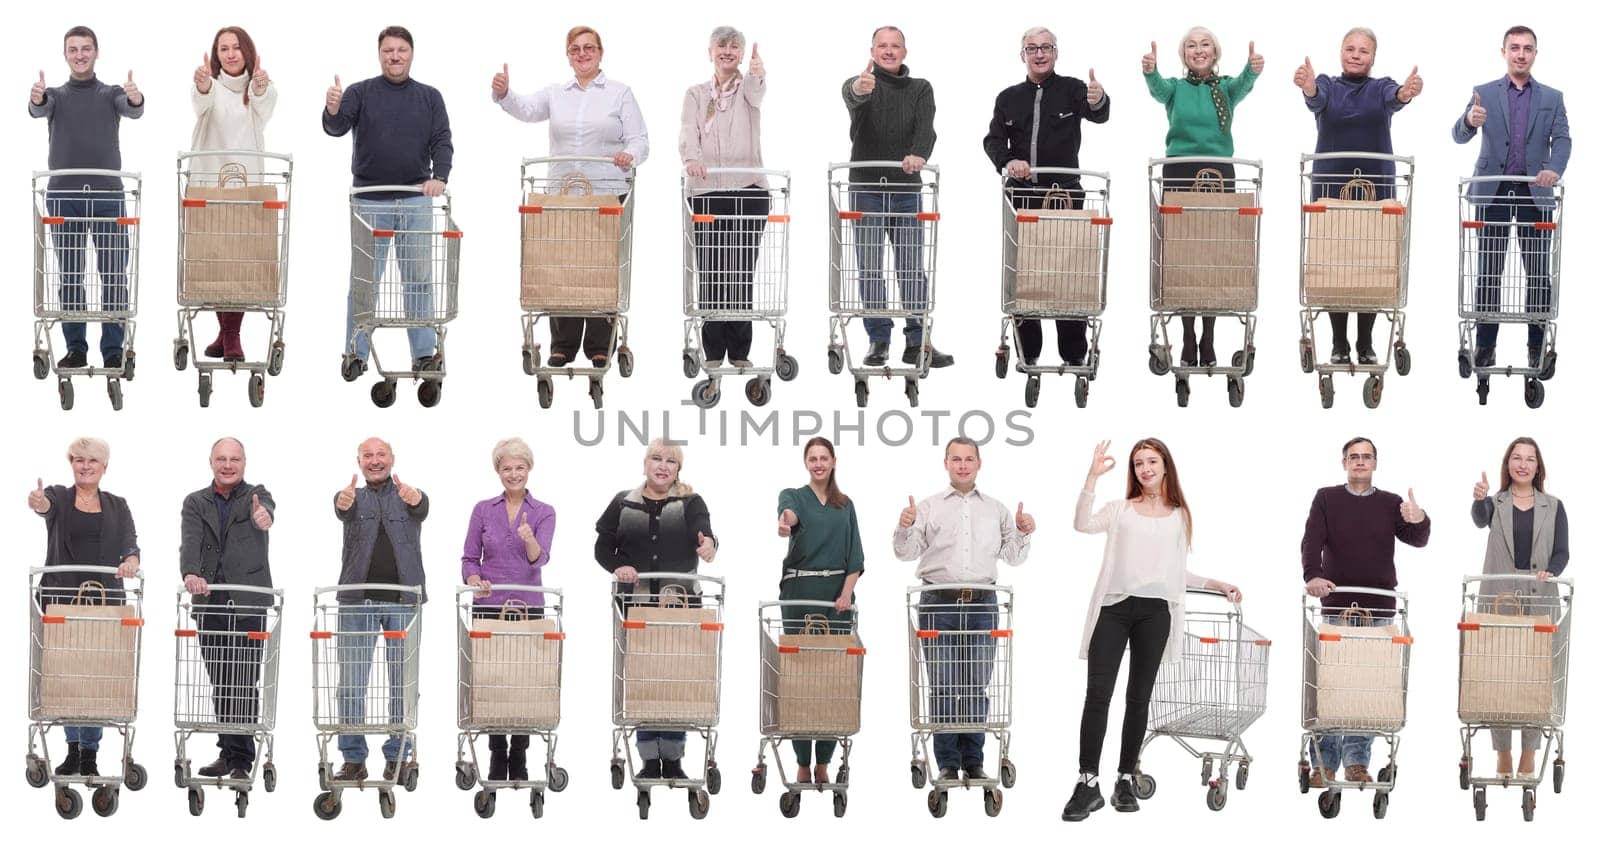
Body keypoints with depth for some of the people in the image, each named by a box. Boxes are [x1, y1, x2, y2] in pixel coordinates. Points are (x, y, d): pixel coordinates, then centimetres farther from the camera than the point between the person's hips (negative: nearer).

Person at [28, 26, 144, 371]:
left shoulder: (112, 94, 9)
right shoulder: (56, 96, 11)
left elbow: (132, 110, -14)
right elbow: (39, 109, -13)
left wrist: (136, 98, -40)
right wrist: (36, 99, -40)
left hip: (107, 195, -1)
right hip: (64, 196, 1)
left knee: (114, 276, -3)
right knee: (69, 276, 4)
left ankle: (113, 350, 2)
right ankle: (75, 348, 11)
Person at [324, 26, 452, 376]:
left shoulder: (429, 97, 8)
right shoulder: (361, 93, 2)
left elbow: (442, 142, 1)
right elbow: (336, 127, -12)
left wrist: (439, 176, -18)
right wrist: (332, 110, -36)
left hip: (416, 201, 1)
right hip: (370, 201, -1)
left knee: (419, 279, 4)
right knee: (363, 280, 2)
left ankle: (424, 353, 8)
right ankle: (356, 353, 8)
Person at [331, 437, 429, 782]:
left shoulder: (409, 497, 8)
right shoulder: (354, 498, 9)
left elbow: (421, 508, -16)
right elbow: (342, 509, -15)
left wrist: (413, 498, -42)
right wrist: (342, 502, -42)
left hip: (403, 600, 0)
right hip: (358, 599, 0)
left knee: (403, 681, 1)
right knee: (351, 681, -1)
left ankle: (397, 756, 9)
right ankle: (353, 758, 5)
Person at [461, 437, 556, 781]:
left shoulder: (544, 513, -1)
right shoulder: (483, 510, 3)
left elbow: (540, 559, -16)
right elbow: (470, 558, 2)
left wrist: (529, 539, -37)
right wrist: (475, 581, -19)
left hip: (528, 607, -1)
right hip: (488, 607, 1)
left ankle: (519, 759, 9)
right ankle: (497, 757, 10)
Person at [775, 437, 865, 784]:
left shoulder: (846, 505, 12)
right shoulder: (793, 496, 1)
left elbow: (855, 556, 6)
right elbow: (789, 511, -26)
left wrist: (847, 592, -11)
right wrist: (785, 521, -51)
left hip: (837, 593, 3)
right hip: (800, 592, -3)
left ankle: (823, 762, 7)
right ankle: (802, 763, 3)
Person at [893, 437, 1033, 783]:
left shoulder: (996, 509, 15)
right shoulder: (929, 507, 8)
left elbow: (1013, 557, 15)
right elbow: (906, 553, 3)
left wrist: (1023, 533, -4)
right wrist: (905, 527, -16)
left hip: (981, 603, 2)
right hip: (939, 602, -2)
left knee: (977, 686, 2)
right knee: (943, 686, -2)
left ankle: (973, 762, 8)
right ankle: (948, 764, 3)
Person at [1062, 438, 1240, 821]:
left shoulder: (1179, 516, 16)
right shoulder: (1120, 509, 8)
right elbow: (1082, 524, -11)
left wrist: (1216, 585, 13)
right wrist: (1093, 476, -16)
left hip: (1154, 612, 2)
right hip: (1114, 606, -2)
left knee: (1139, 697, 5)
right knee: (1098, 694, -8)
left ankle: (1125, 781, 11)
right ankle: (1088, 783, -9)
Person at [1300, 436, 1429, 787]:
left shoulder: (1391, 504, 10)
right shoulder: (1326, 499, 5)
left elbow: (1417, 540, -2)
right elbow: (1312, 541, -7)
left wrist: (1419, 522, -25)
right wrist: (1312, 575, -27)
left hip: (1379, 609, 1)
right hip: (1336, 605, -1)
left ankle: (1357, 762, 6)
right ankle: (1324, 763, 3)